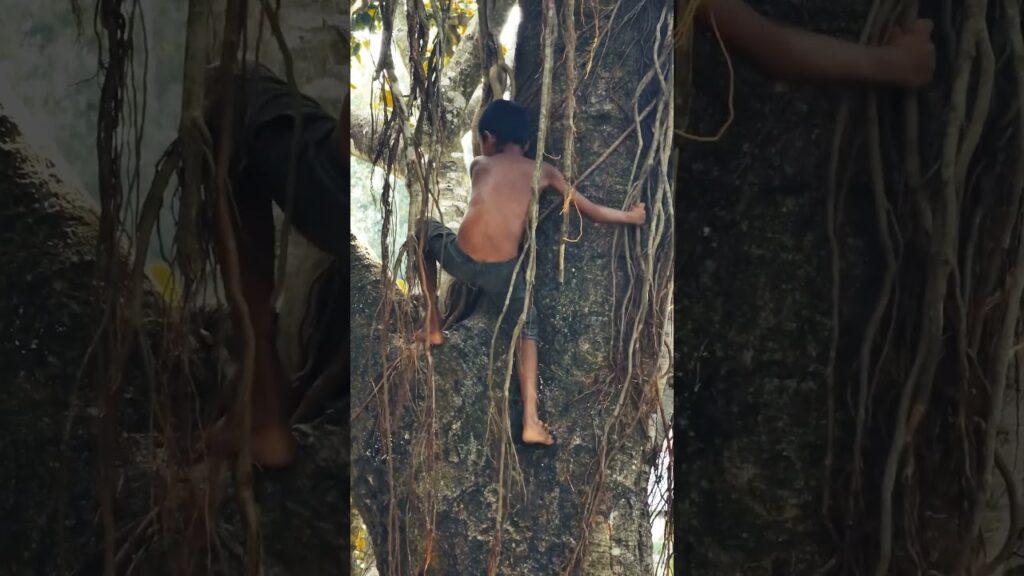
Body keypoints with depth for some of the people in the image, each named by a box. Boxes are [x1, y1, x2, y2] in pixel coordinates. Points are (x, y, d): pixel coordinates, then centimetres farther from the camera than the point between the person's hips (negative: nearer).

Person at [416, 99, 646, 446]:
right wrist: (633, 217, 35)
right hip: (502, 272, 0)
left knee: (427, 227, 32)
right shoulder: (543, 171, 15)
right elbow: (591, 212, 19)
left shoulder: (479, 164, 17)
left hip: (461, 260, 0)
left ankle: (433, 328, 32)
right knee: (527, 325, 27)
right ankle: (531, 423, 14)